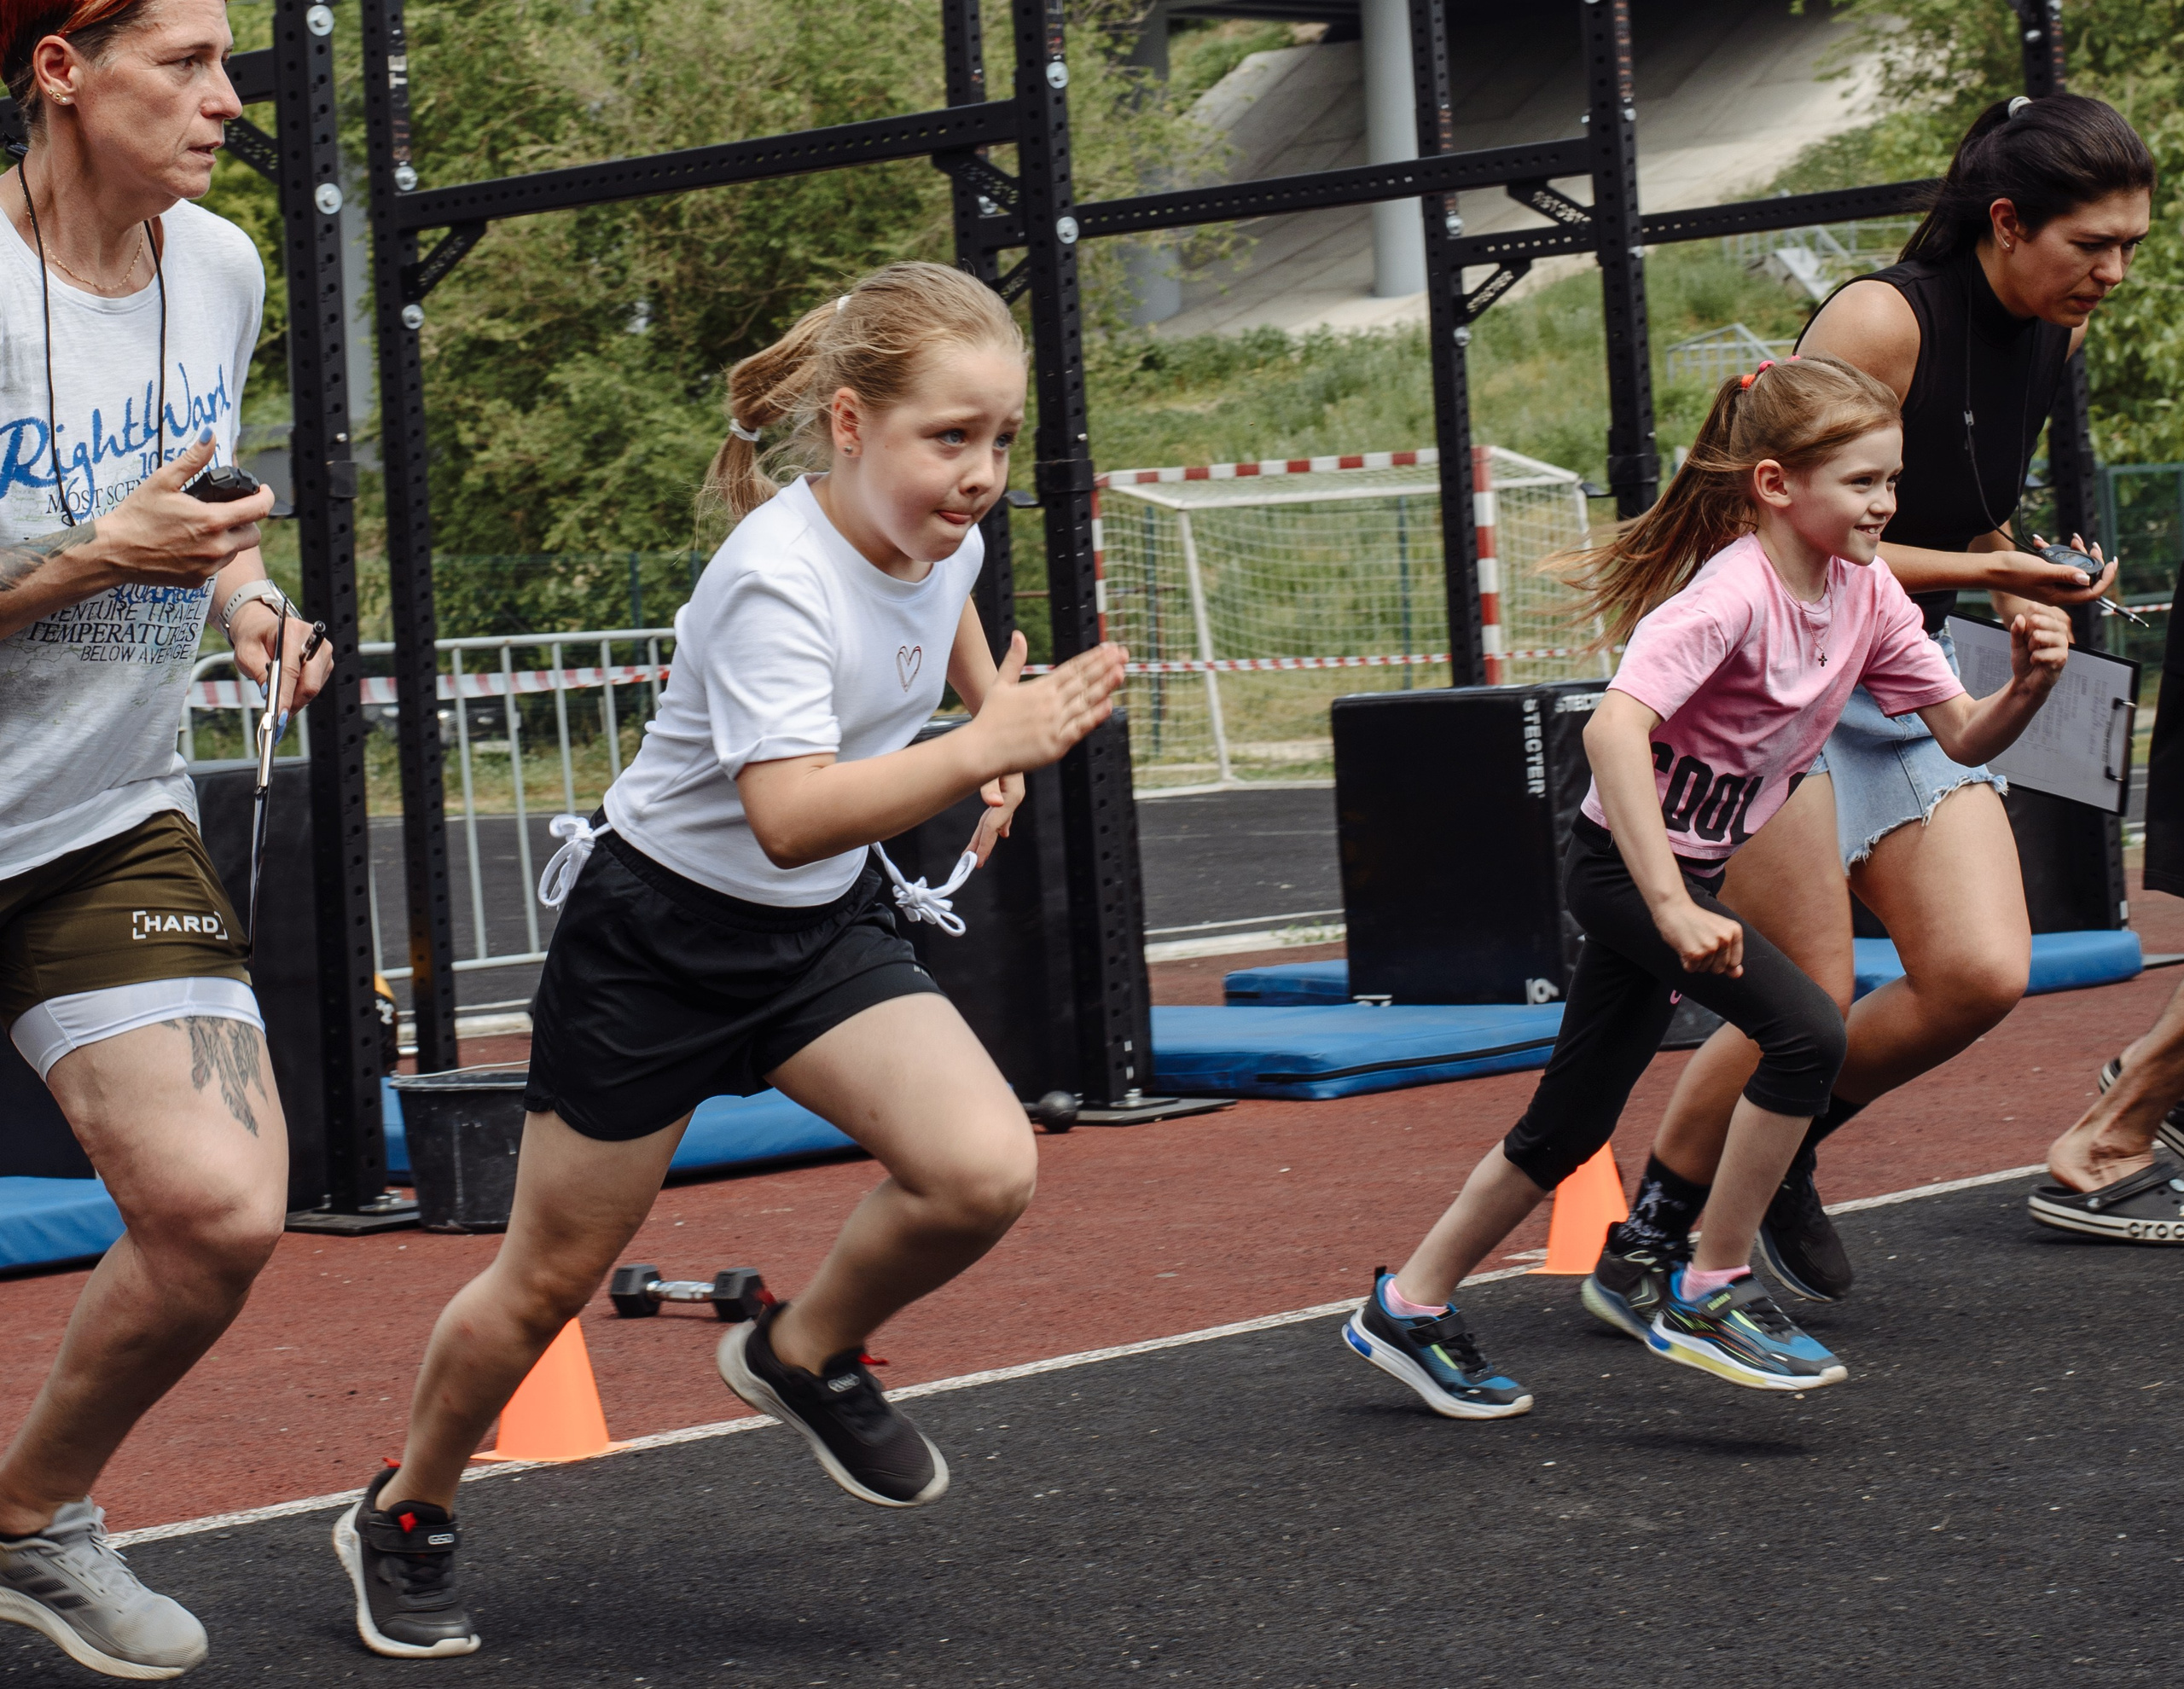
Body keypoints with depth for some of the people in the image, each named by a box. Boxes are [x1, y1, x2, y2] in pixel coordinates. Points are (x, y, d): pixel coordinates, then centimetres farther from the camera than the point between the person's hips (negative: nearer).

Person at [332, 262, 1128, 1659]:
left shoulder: (942, 532, -7)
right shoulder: (778, 579, -31)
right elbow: (790, 817, -44)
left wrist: (997, 720, 9)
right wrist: (983, 746, -51)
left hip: (827, 930, 6)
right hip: (659, 930, -6)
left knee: (985, 1174, -19)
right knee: (552, 1278, 7)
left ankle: (807, 1355, 10)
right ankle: (407, 1519, 33)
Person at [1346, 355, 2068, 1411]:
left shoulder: (1867, 597, -1)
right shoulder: (1733, 592, -25)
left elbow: (1963, 735, 5)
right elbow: (1614, 727, -37)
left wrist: (2027, 686, -18)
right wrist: (1672, 906, -42)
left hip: (1687, 872, 9)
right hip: (1626, 862, -8)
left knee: (1572, 1124, 13)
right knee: (1808, 1033, -22)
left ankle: (1408, 1310, 26)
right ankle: (1710, 1295, -9)